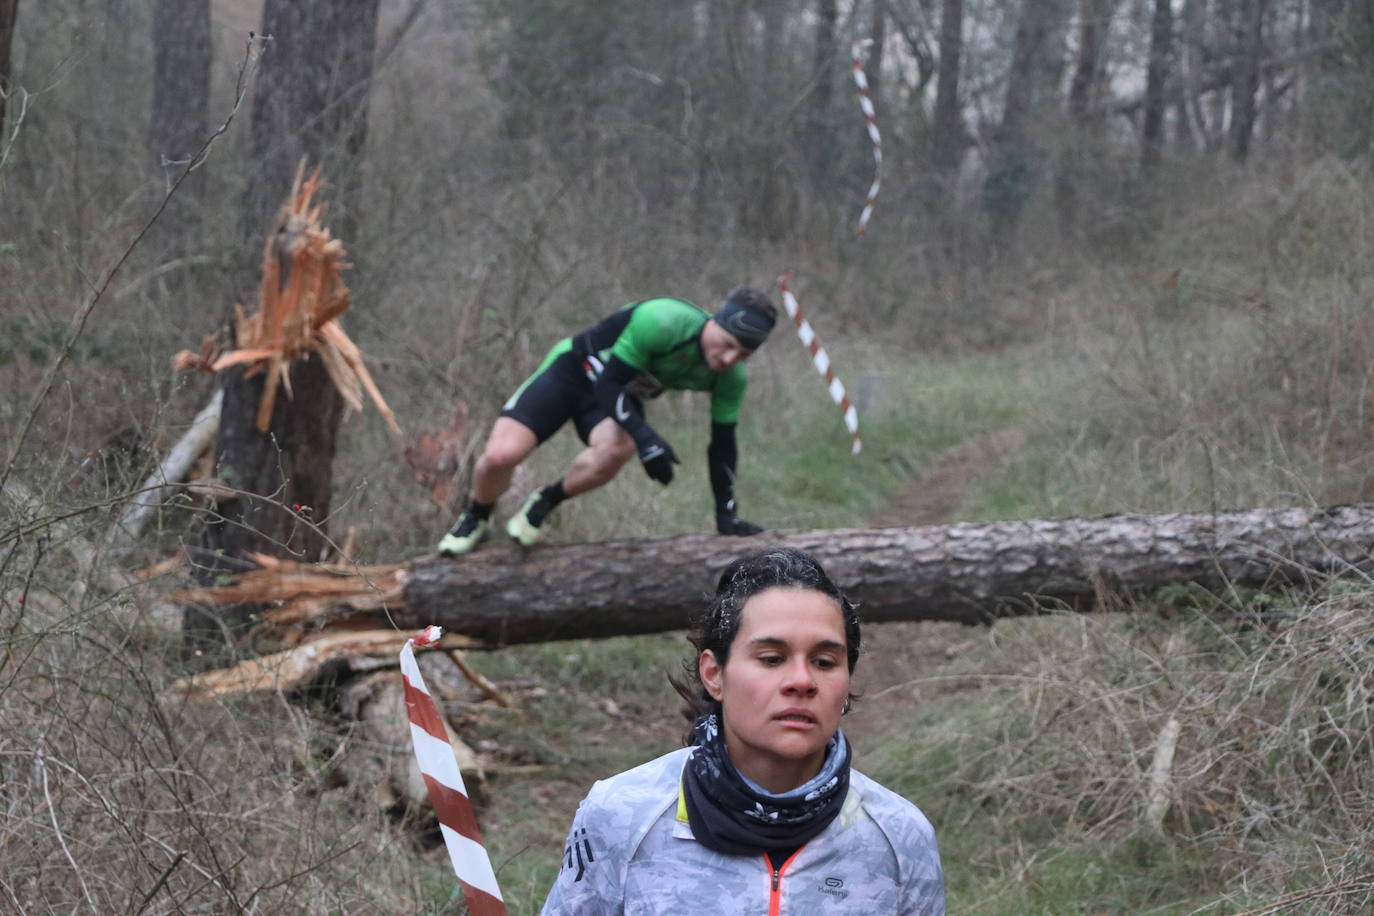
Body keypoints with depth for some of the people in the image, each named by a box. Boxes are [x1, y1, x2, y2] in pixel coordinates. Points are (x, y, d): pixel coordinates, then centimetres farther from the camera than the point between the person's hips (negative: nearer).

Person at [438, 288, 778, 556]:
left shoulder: (731, 377, -16)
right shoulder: (662, 321, -36)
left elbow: (722, 443, -4)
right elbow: (610, 383, -30)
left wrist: (726, 515, -6)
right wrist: (646, 437, -44)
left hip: (622, 394, 4)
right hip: (571, 371, -4)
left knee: (616, 449, -34)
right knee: (500, 455, -22)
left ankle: (544, 503, -5)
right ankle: (475, 519, 14)